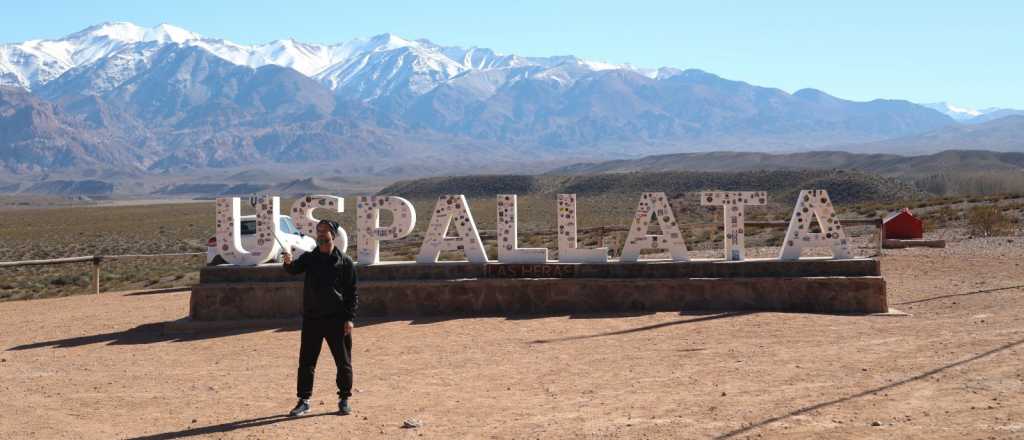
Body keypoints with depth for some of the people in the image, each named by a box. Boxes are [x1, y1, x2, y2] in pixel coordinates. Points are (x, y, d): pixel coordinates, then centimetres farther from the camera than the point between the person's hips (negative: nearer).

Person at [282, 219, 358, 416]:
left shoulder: (345, 262, 1)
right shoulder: (309, 258, 7)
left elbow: (352, 292, 0)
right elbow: (294, 269, -13)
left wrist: (349, 318, -7)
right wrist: (288, 263, -37)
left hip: (337, 319, -2)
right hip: (311, 318, 2)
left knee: (343, 362, 4)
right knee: (306, 361, 4)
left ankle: (344, 400, 17)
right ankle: (304, 400, 13)